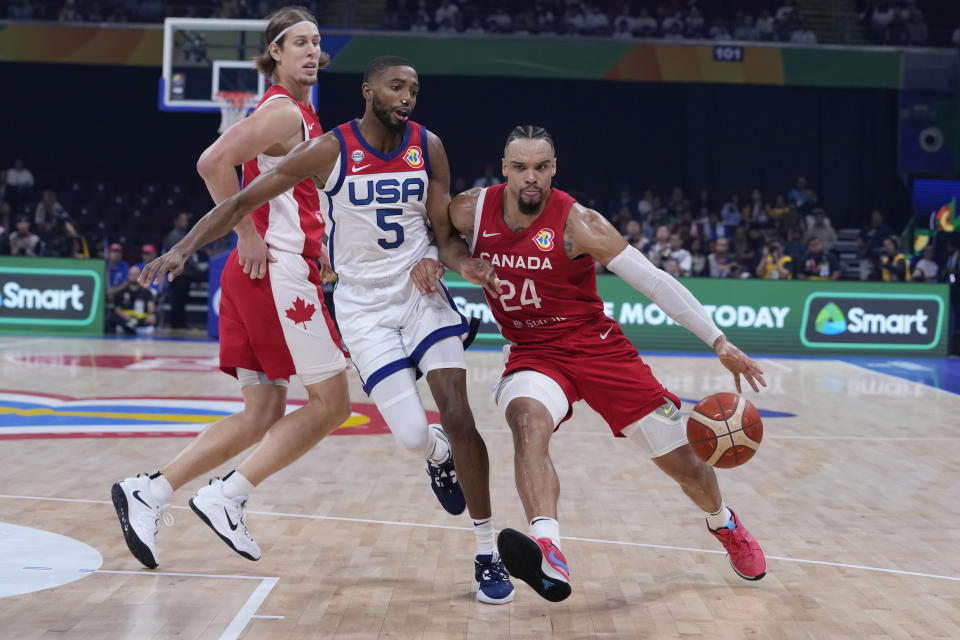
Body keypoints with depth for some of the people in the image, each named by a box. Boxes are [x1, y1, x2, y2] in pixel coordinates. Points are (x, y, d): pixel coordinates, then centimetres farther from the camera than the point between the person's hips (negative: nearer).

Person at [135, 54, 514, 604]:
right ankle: (438, 455, 29)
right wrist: (184, 249, -17)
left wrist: (433, 259, -16)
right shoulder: (329, 151, -10)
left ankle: (488, 553, 2)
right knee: (414, 436, -12)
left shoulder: (428, 146, -1)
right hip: (364, 305, -2)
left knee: (459, 417, -11)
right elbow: (244, 201, -8)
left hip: (422, 294, 2)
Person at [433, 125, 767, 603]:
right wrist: (460, 262, -7)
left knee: (683, 461, 4)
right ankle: (548, 556, -54)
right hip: (533, 353, 1)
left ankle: (724, 524, 40)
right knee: (527, 417, -36)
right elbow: (440, 234, 16)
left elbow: (653, 281, -19)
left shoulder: (576, 223, -18)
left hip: (596, 346, -1)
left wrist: (718, 342, -24)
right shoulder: (473, 210, -8)